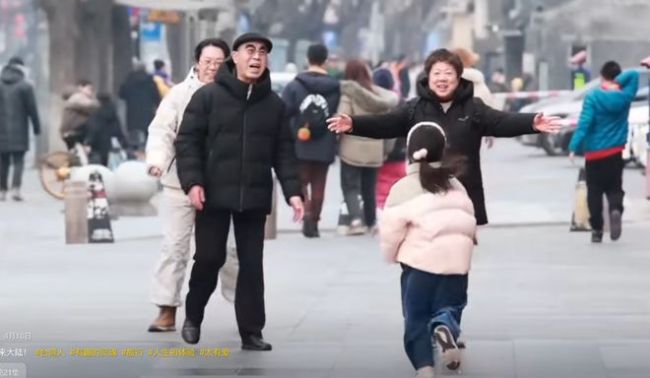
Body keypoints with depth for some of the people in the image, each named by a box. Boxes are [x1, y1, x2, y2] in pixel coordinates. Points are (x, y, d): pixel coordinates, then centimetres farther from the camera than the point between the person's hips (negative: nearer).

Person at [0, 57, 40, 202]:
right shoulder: (25, 86, -5)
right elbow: (32, 109, -6)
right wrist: (36, 127, 2)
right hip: (19, 130, -3)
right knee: (18, 160, -1)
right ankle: (16, 188, -14)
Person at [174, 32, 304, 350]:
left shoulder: (275, 105, 8)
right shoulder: (208, 96, -2)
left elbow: (284, 153, 8)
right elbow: (187, 141, -4)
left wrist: (293, 191, -3)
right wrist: (192, 181, -15)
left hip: (255, 198, 3)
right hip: (214, 194, -2)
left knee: (252, 265, 3)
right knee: (209, 258, 3)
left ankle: (251, 331, 8)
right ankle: (193, 317, 25)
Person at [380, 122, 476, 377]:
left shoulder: (403, 188, 0)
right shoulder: (455, 185, 14)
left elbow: (391, 229, -2)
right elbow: (470, 223, 14)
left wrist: (392, 255, 17)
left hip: (421, 261, -3)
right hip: (457, 259, 3)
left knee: (416, 319, 9)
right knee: (449, 306, 19)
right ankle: (444, 325, -18)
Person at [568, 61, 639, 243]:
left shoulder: (593, 96, -11)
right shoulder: (625, 97, -2)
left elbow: (584, 124, -19)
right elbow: (634, 75, 10)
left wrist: (574, 147, -20)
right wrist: (618, 82, -5)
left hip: (594, 152, -2)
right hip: (616, 153, 2)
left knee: (594, 192, 8)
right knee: (614, 188, 11)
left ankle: (597, 230, 5)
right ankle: (616, 209, -21)